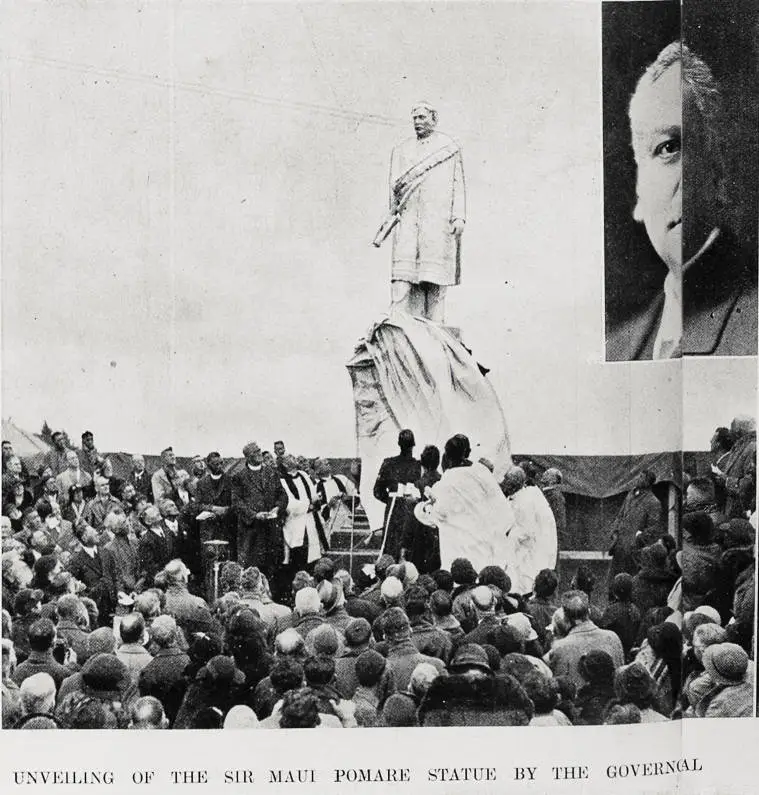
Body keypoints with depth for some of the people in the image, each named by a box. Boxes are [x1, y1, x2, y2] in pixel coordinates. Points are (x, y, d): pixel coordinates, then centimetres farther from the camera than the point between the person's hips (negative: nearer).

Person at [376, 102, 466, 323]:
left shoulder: (450, 147, 12)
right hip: (408, 218, 2)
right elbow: (395, 185, 18)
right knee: (403, 272, -9)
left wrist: (459, 217, -4)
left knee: (434, 273, -7)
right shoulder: (401, 150, 20)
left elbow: (458, 185, 7)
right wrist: (393, 214, 7)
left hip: (438, 217, -2)